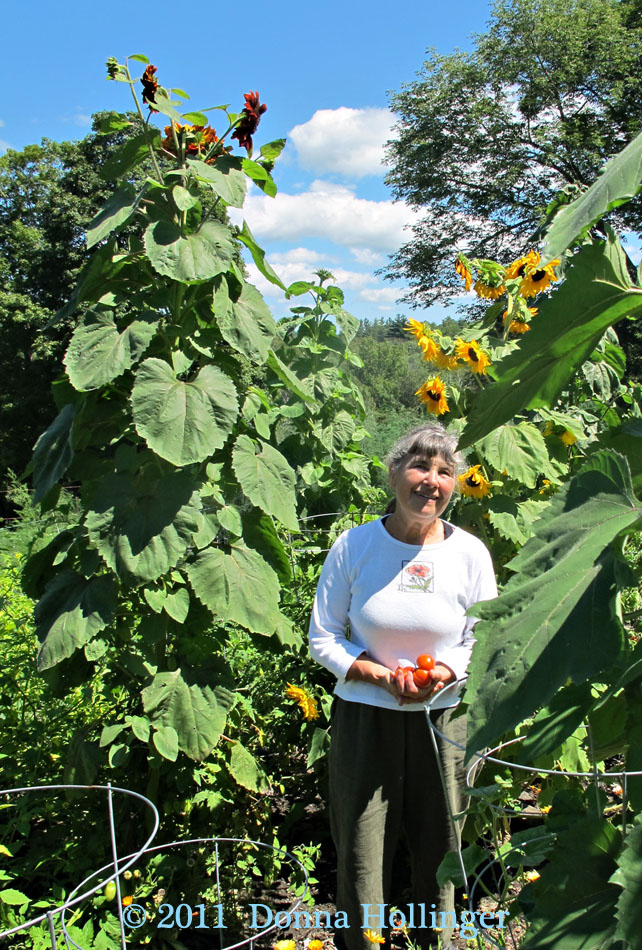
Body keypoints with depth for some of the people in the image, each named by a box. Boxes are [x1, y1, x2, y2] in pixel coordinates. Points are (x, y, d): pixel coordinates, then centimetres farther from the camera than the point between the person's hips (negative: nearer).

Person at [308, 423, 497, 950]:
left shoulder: (470, 553, -4)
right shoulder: (354, 546, -7)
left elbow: (482, 642, 3)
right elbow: (323, 637, -2)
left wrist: (442, 675, -17)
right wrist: (382, 677, -16)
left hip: (443, 720, 1)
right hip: (364, 717, -1)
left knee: (438, 845, 16)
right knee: (361, 851, 10)